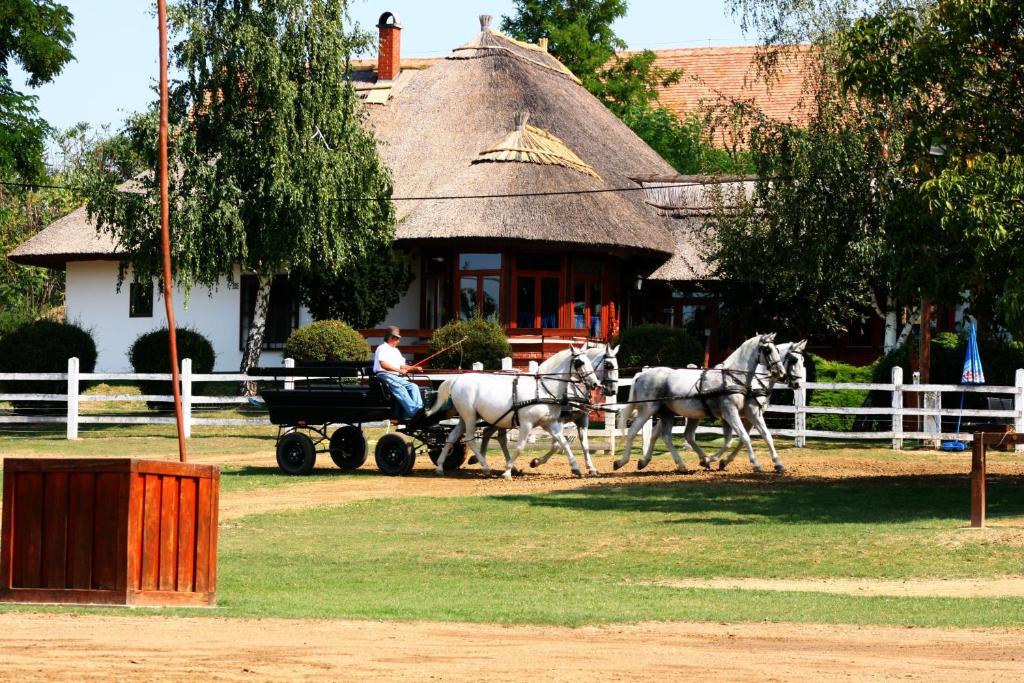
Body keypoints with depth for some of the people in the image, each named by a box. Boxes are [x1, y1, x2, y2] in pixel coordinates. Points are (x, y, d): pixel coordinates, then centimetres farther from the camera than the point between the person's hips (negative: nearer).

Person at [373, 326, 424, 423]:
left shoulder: (396, 351, 32)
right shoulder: (382, 348, 3)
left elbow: (402, 366, 29)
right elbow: (383, 364, -12)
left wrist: (414, 368, 11)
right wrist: (399, 370, -16)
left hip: (397, 377, 9)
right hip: (384, 375, -9)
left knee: (413, 386, -16)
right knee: (400, 388, -35)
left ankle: (419, 409, -35)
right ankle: (414, 412, -53)